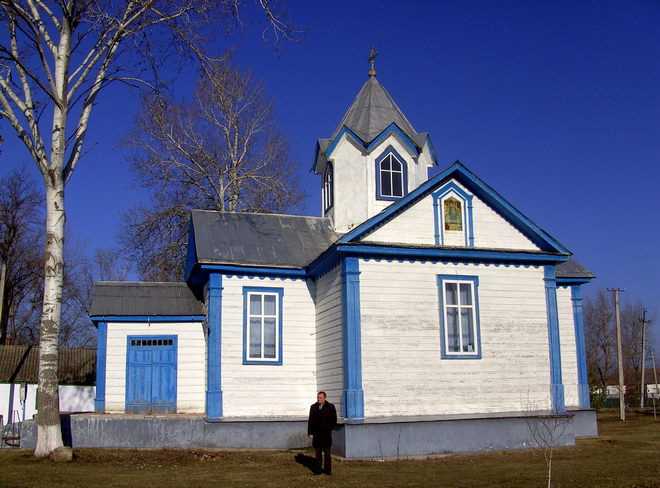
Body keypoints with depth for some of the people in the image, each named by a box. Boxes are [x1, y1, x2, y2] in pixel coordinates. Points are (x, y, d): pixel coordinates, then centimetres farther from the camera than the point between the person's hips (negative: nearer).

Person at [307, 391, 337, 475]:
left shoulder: (330, 407, 2)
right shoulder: (313, 407, 9)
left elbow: (334, 420, 3)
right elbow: (311, 421, 7)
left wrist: (328, 429, -7)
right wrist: (310, 432, 1)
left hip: (326, 434, -2)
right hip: (316, 434, 2)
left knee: (327, 453, 4)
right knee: (318, 453, 6)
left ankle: (327, 470, 11)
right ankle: (318, 470, 11)